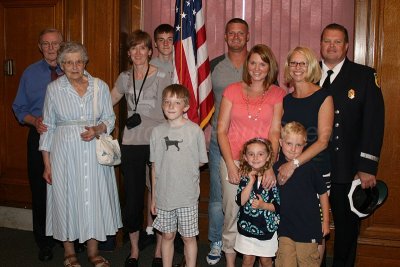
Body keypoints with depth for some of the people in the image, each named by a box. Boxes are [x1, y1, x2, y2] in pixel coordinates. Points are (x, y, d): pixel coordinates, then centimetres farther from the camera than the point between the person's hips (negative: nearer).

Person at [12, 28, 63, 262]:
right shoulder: (30, 74, 6)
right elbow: (20, 108, 7)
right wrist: (35, 121, -11)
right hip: (40, 137, 1)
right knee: (41, 192, 6)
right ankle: (44, 243, 22)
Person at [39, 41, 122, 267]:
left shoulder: (100, 86, 2)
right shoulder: (54, 88, 0)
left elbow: (110, 118, 8)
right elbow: (48, 127, 3)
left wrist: (97, 130, -14)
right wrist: (47, 163, 1)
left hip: (95, 152, 1)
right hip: (65, 153, -1)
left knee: (94, 197, 6)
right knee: (66, 198, 6)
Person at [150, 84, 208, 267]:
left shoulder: (195, 131, -8)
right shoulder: (157, 132, 0)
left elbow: (201, 162, 2)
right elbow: (155, 166, 5)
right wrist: (153, 196, 7)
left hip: (187, 196, -2)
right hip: (164, 195, 2)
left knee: (188, 237, 10)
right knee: (167, 236, 16)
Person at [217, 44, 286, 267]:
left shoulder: (278, 94, 3)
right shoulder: (233, 90, 4)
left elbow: (275, 133, -4)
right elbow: (221, 130, 1)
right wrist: (230, 165, -8)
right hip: (233, 160, 0)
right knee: (232, 213, 3)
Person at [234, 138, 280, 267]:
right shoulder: (245, 177, -6)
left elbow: (278, 206, -8)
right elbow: (240, 201, -17)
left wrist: (263, 205, -24)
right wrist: (251, 181, -21)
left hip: (267, 227, -1)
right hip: (247, 226, 1)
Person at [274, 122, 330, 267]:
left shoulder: (309, 167, -8)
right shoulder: (276, 167, 1)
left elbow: (323, 193, 1)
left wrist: (326, 221, 4)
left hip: (308, 227, -2)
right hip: (285, 228, 2)